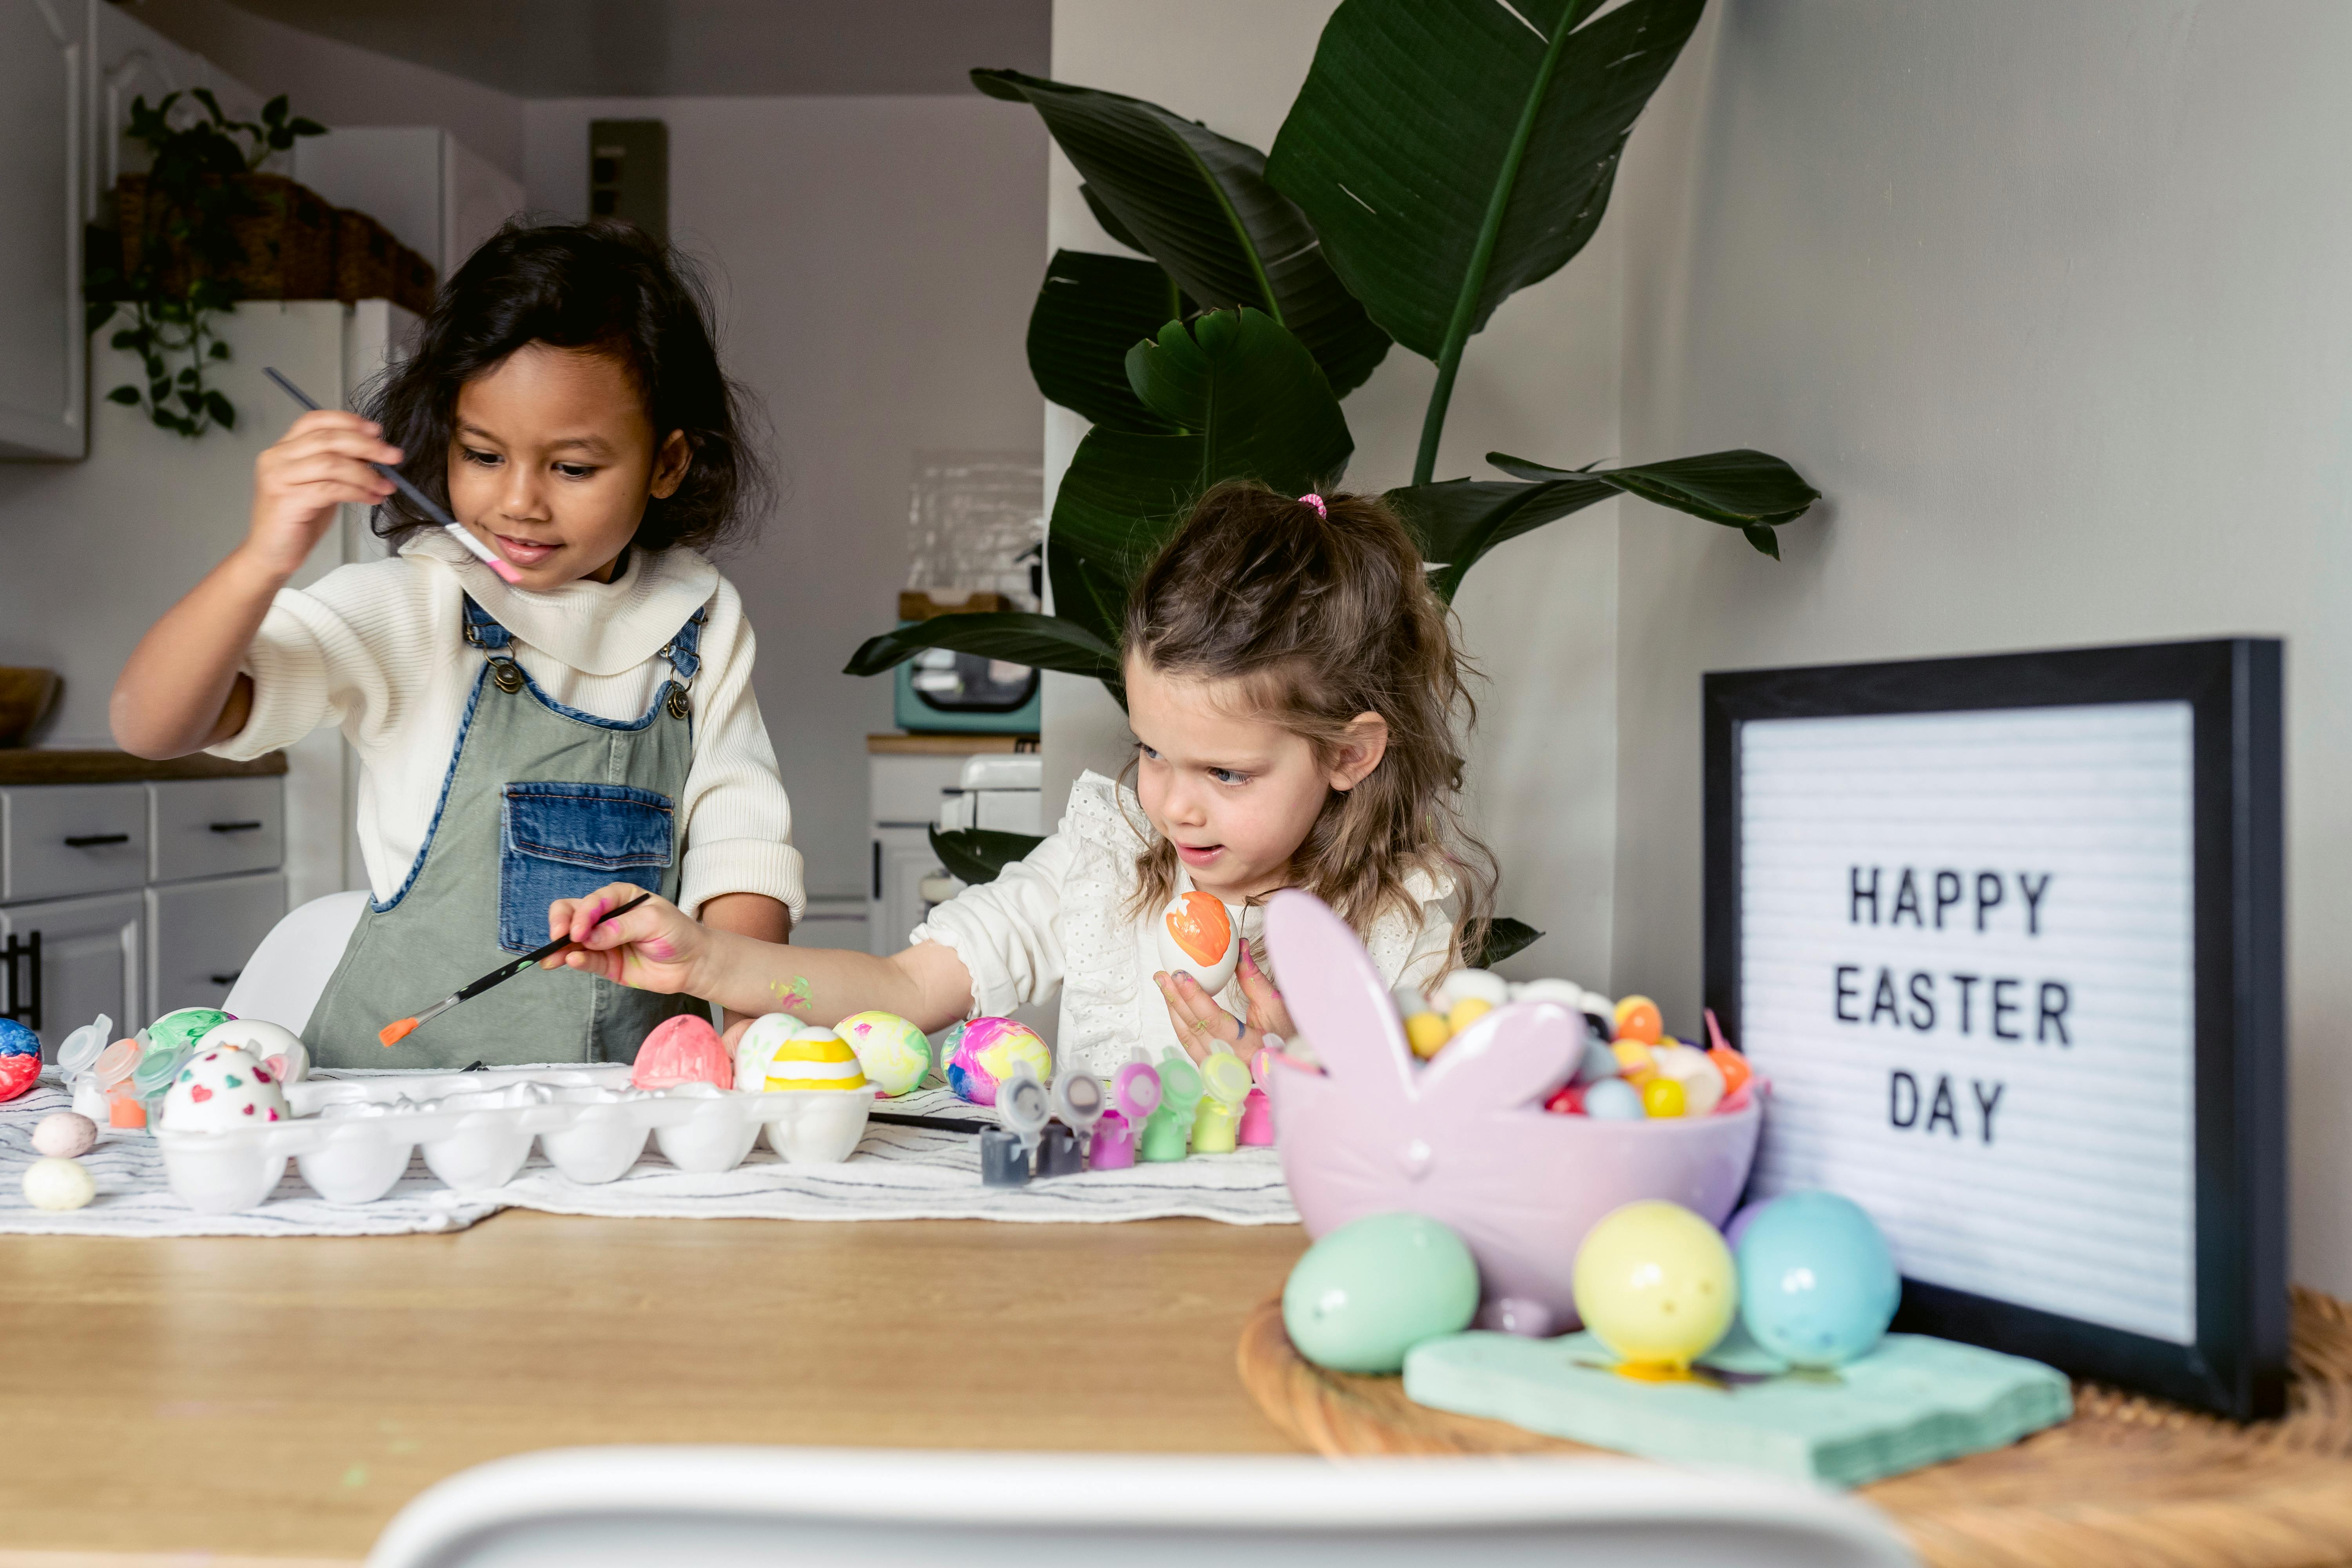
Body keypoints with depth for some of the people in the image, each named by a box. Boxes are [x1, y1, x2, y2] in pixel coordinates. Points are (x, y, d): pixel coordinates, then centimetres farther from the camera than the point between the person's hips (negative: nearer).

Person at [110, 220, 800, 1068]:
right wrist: (262, 562, -24)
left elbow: (742, 847, 6)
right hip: (397, 1072, -1)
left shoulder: (702, 623, 6)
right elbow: (150, 727, -8)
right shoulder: (404, 610, -2)